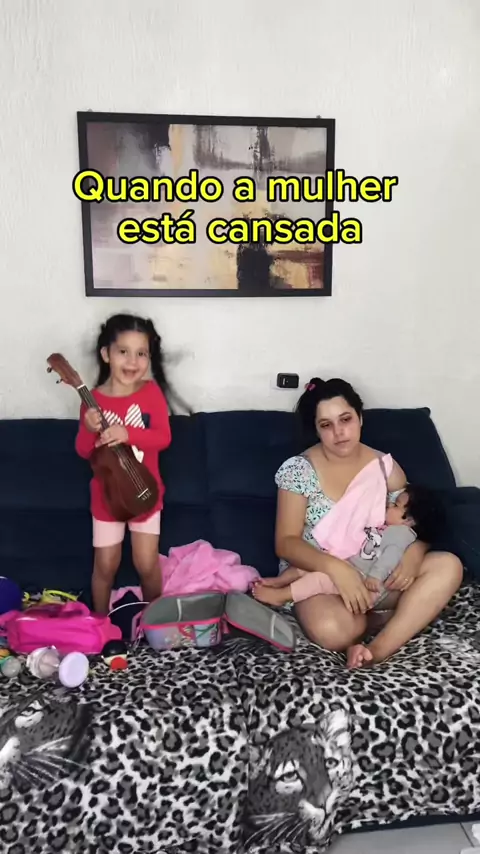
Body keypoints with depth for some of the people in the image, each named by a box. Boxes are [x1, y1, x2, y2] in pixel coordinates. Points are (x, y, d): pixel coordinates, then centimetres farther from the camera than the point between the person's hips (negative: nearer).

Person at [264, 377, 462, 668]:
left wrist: (413, 554, -19)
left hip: (376, 574, 5)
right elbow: (286, 543, -13)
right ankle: (373, 618, -4)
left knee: (448, 566, -20)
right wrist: (336, 567, -30)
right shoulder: (298, 470, -10)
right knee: (331, 630, -37)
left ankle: (379, 648, -26)